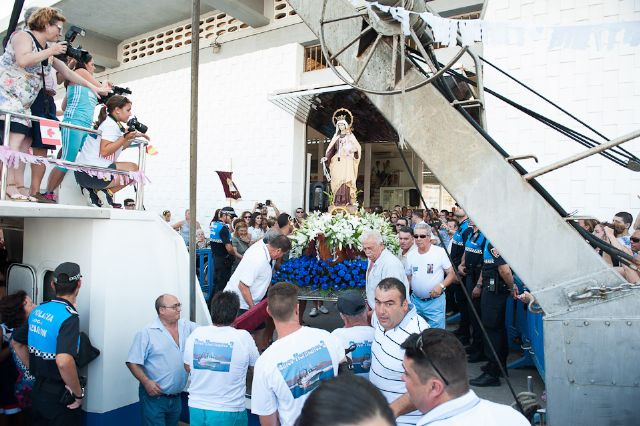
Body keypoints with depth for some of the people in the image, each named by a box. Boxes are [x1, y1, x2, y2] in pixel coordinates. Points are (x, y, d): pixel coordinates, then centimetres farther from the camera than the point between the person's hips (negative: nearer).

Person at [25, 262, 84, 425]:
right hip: (59, 396, -7)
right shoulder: (69, 317, -25)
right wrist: (79, 394, -23)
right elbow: (63, 362, -37)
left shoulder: (37, 310, -1)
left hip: (37, 389, 7)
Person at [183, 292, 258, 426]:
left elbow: (187, 367, 7)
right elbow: (255, 365, 1)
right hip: (228, 413, -3)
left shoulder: (196, 334, -7)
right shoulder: (244, 337, -16)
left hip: (196, 409, 3)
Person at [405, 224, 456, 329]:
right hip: (416, 301, 4)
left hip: (435, 301, -4)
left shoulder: (440, 252, -8)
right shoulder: (411, 256, 5)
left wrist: (441, 286, -21)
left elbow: (452, 274, -5)